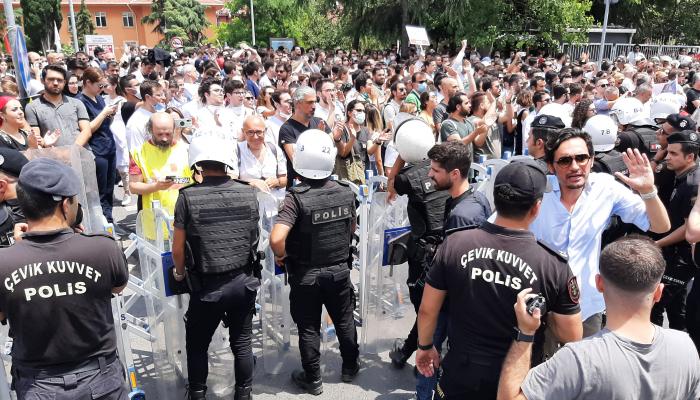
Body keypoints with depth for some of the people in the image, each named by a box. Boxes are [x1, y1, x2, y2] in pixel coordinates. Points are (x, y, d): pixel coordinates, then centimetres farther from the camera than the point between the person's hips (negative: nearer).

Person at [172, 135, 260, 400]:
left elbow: (178, 249, -7)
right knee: (242, 343, 18)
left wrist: (180, 272, 14)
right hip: (244, 281, 3)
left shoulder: (188, 197, -12)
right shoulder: (249, 193, -5)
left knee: (197, 345, 19)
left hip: (207, 286, -2)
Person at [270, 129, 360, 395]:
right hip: (339, 270, 4)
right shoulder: (346, 192, -8)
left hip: (306, 275, -3)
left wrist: (281, 255, -13)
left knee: (309, 328, 13)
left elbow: (276, 238, -33)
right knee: (344, 320, 22)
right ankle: (350, 367, 39)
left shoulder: (297, 198, -23)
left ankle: (313, 380, 27)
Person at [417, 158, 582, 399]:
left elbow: (427, 310, -6)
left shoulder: (454, 244, -15)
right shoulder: (554, 266, -18)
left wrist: (425, 346, 11)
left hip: (459, 380, 0)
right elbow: (572, 337, -8)